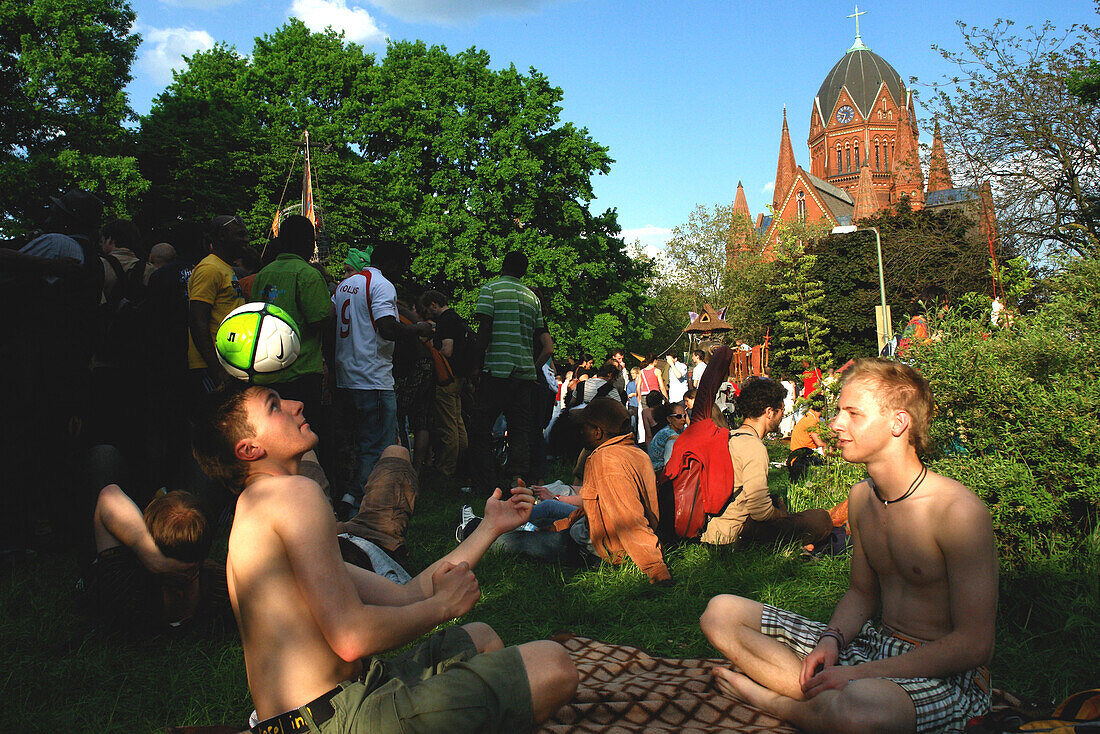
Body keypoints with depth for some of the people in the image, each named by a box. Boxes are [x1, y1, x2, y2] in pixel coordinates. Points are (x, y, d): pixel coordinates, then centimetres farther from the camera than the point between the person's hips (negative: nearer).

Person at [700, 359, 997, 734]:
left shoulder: (957, 510, -20)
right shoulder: (861, 497, 4)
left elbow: (975, 645, -21)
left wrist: (861, 673, -24)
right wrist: (831, 639, -7)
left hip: (949, 675, -7)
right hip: (876, 643, 7)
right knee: (721, 612, -1)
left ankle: (770, 699, -11)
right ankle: (828, 698, -14)